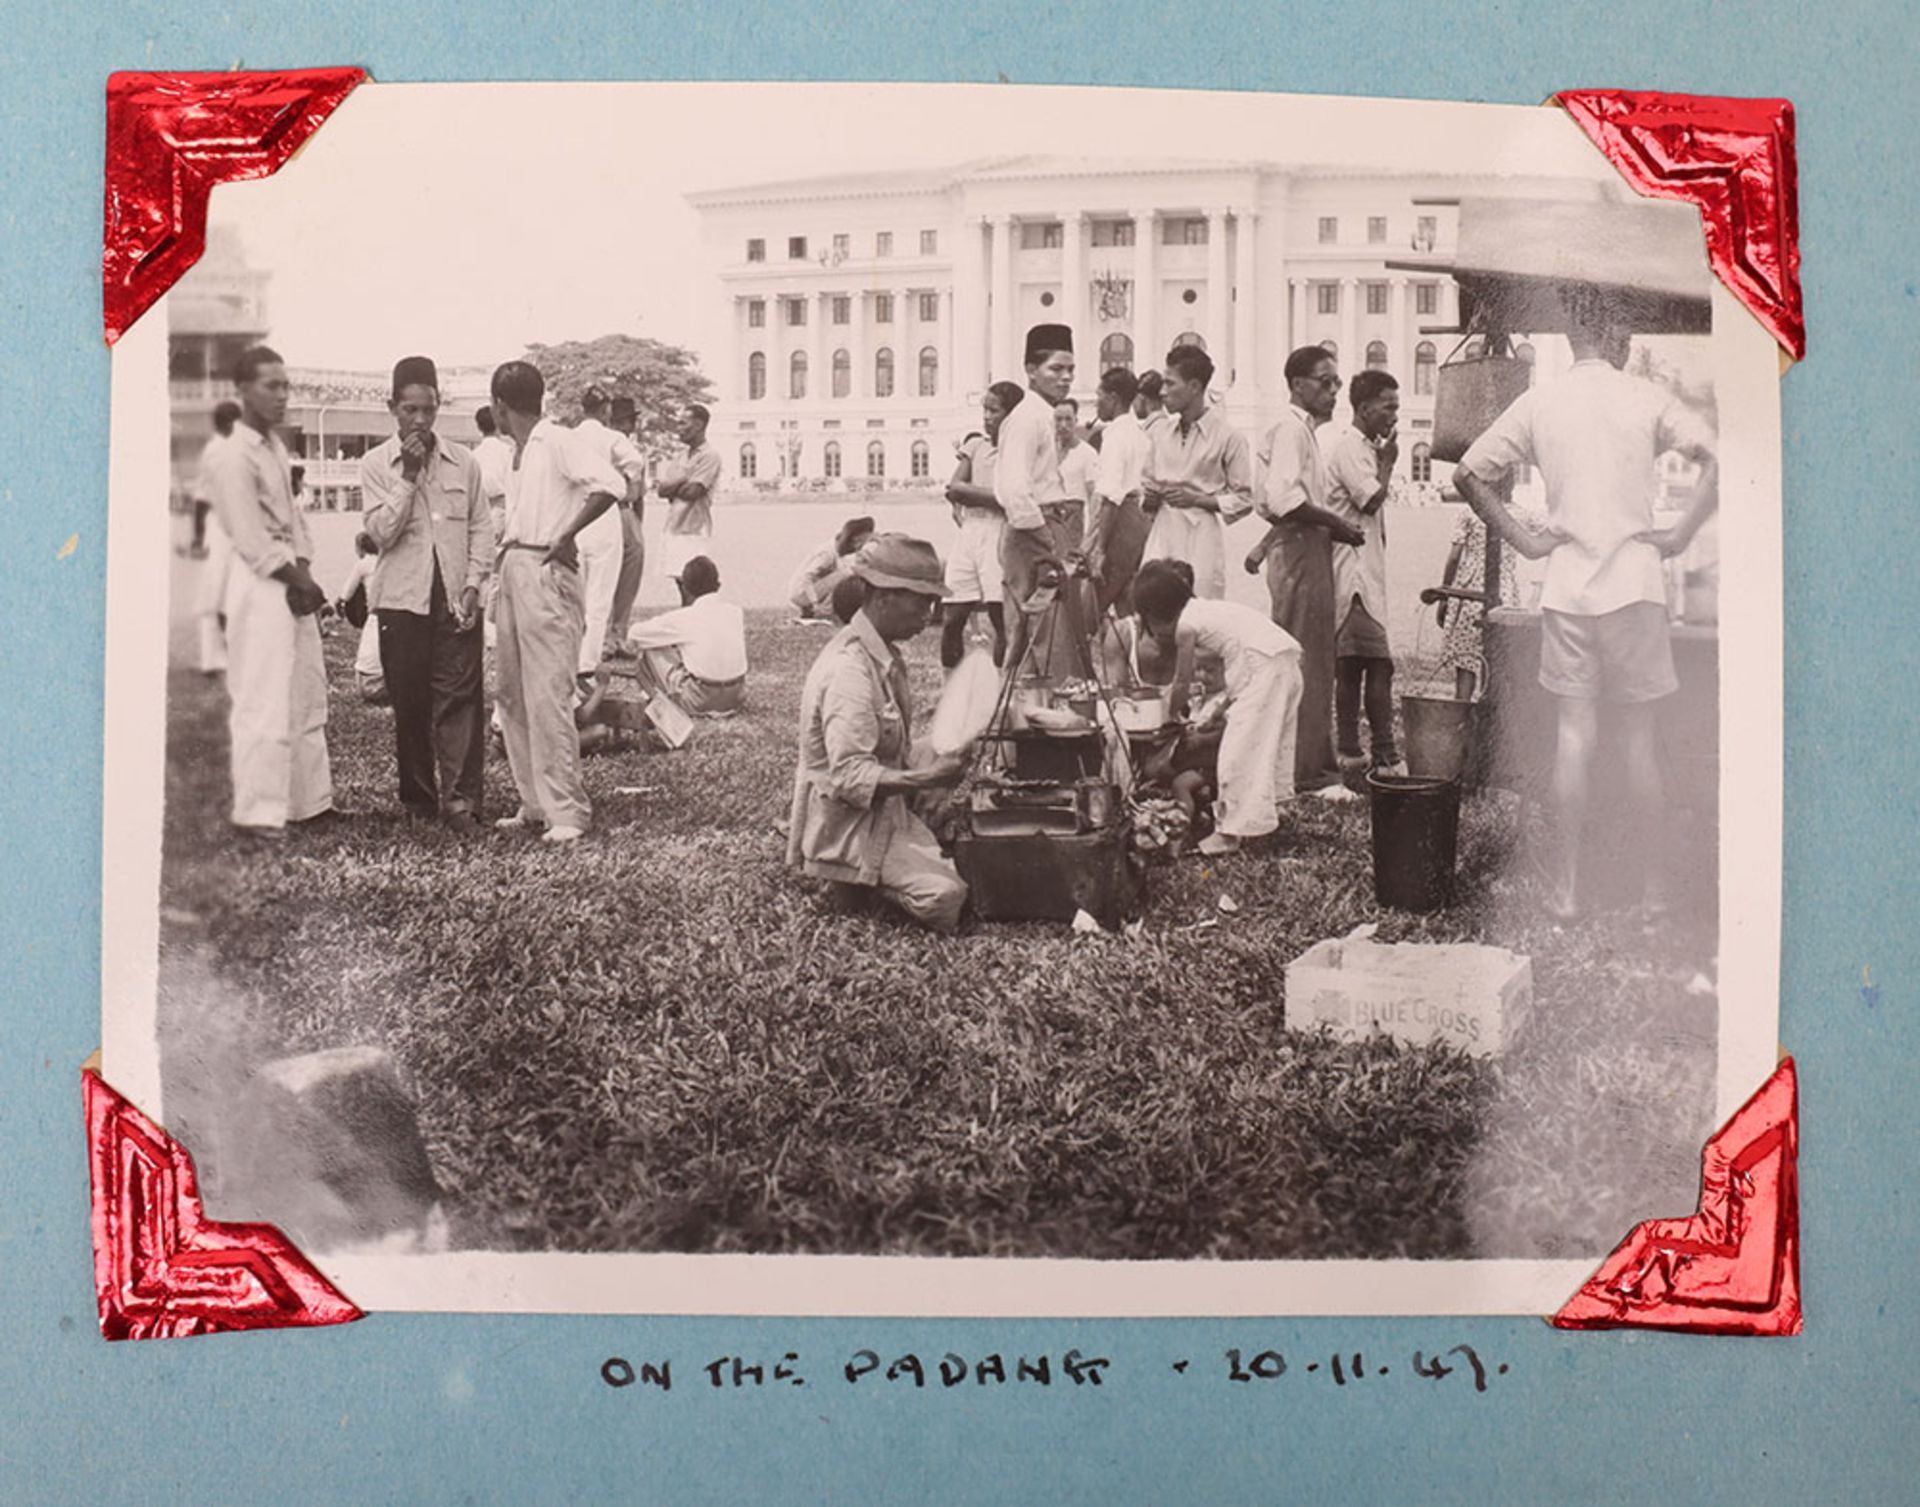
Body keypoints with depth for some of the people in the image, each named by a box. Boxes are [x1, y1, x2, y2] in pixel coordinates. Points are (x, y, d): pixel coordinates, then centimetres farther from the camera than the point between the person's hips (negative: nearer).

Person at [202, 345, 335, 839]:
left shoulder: (275, 446, 12)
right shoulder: (234, 459, -15)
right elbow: (253, 545, -17)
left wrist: (304, 571, -1)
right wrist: (300, 579, -9)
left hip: (293, 581, 9)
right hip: (260, 588, -9)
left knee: (308, 696, 14)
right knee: (263, 704, -7)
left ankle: (309, 801, 23)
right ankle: (257, 812, -1)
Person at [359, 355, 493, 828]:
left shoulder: (463, 461, 6)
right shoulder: (376, 464, 3)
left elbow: (481, 527, 8)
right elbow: (380, 532, -7)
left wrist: (473, 584, -3)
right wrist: (408, 476, -12)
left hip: (456, 596, 0)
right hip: (402, 598, 0)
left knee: (459, 695, -8)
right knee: (409, 701, 4)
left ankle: (460, 795, -11)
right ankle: (419, 797, 14)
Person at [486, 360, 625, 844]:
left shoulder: (557, 442, -9)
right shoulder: (517, 454, 18)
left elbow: (610, 484, -21)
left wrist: (566, 536, -17)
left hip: (546, 573, -9)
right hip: (511, 573, 9)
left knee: (548, 697, -10)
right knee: (513, 696, 10)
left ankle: (566, 811, -7)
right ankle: (535, 803, 17)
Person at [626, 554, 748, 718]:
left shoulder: (682, 618, -7)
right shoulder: (736, 613, 6)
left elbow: (634, 634, 5)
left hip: (700, 704, -5)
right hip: (737, 700, 5)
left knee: (650, 649, 8)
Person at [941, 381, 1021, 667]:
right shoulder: (975, 446, 15)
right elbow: (953, 489, 5)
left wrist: (966, 490, -4)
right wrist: (988, 497, -7)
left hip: (999, 535, -5)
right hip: (969, 533, 5)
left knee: (1001, 619, -6)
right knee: (952, 619, 1)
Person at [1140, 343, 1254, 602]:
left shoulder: (1228, 436, -2)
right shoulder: (1158, 434, 13)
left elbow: (1244, 499, -1)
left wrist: (1197, 499, -11)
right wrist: (1149, 497, -1)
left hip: (1202, 540, -4)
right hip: (1162, 535, 4)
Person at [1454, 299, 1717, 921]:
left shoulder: (1538, 403, 4)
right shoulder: (1646, 398, -2)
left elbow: (1469, 473, 3)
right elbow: (1717, 460, -12)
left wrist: (1523, 539, 5)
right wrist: (1680, 534, -5)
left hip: (1566, 589, 2)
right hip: (1634, 584, -1)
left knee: (1574, 735, 5)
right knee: (1640, 739, 5)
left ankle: (1568, 887, 6)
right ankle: (1657, 887, 12)